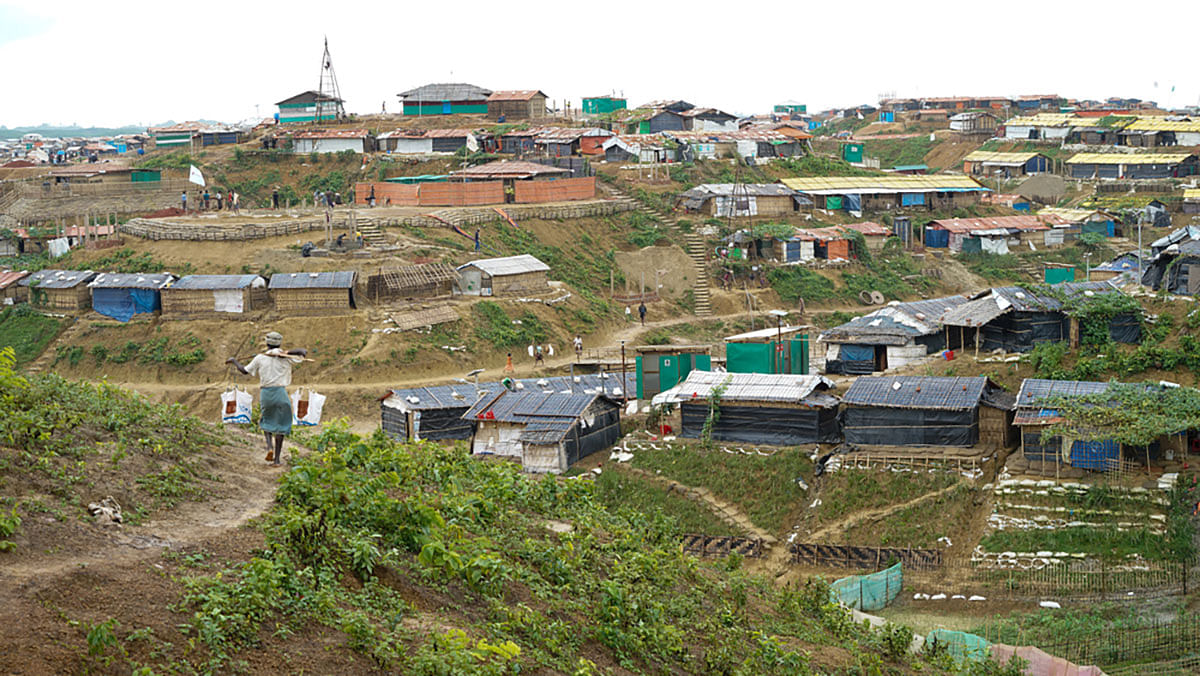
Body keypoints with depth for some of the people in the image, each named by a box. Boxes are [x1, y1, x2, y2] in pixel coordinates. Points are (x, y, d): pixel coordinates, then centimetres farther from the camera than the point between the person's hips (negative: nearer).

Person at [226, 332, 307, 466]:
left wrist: (234, 361, 25)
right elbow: (304, 352, -2)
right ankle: (277, 458, 3)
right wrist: (286, 353, -10)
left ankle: (269, 446, -4)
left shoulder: (260, 358, 3)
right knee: (280, 425, 7)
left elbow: (244, 371, 8)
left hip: (265, 393, 1)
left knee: (266, 422, 21)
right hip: (280, 392, -1)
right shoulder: (285, 357, 1)